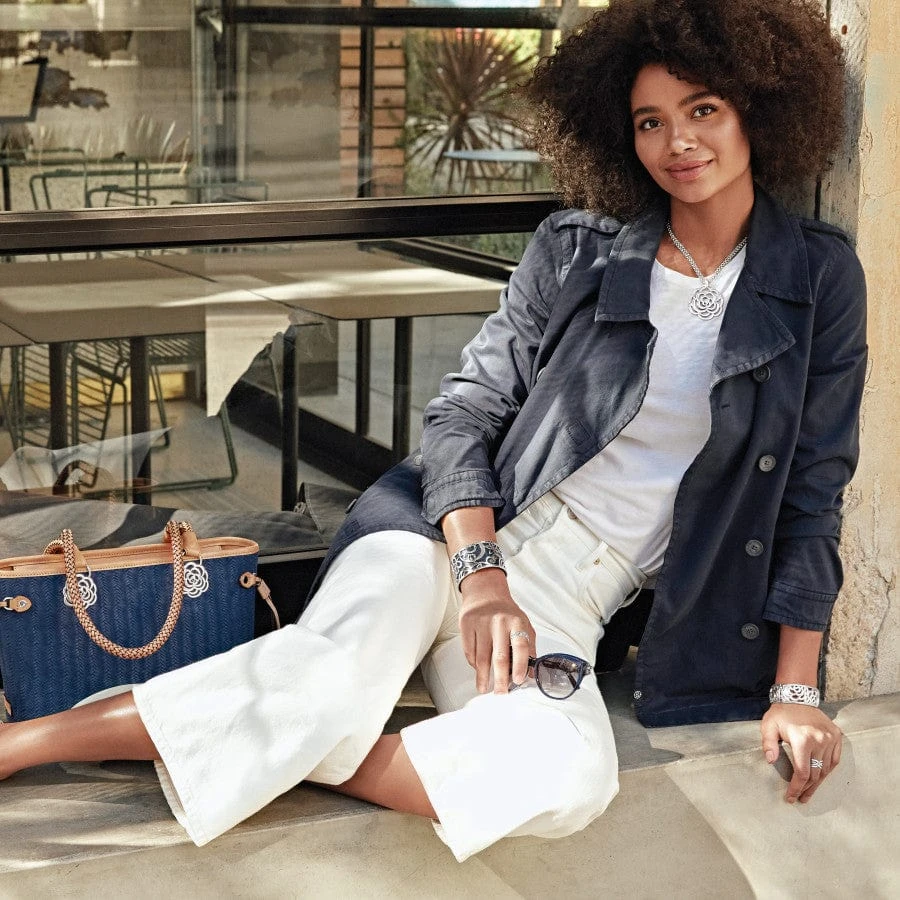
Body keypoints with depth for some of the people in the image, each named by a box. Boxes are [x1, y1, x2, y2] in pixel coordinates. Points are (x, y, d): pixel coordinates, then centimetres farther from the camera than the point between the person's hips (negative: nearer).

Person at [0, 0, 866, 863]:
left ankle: (272, 758, -22)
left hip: (571, 595, 1)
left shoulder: (819, 279, 2)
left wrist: (794, 689, -1)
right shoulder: (575, 248, 1)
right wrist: (482, 576, -16)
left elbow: (809, 490, 5)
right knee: (334, 677, -34)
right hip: (452, 530, -1)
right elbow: (462, 411, 1)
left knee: (566, 778, -33)